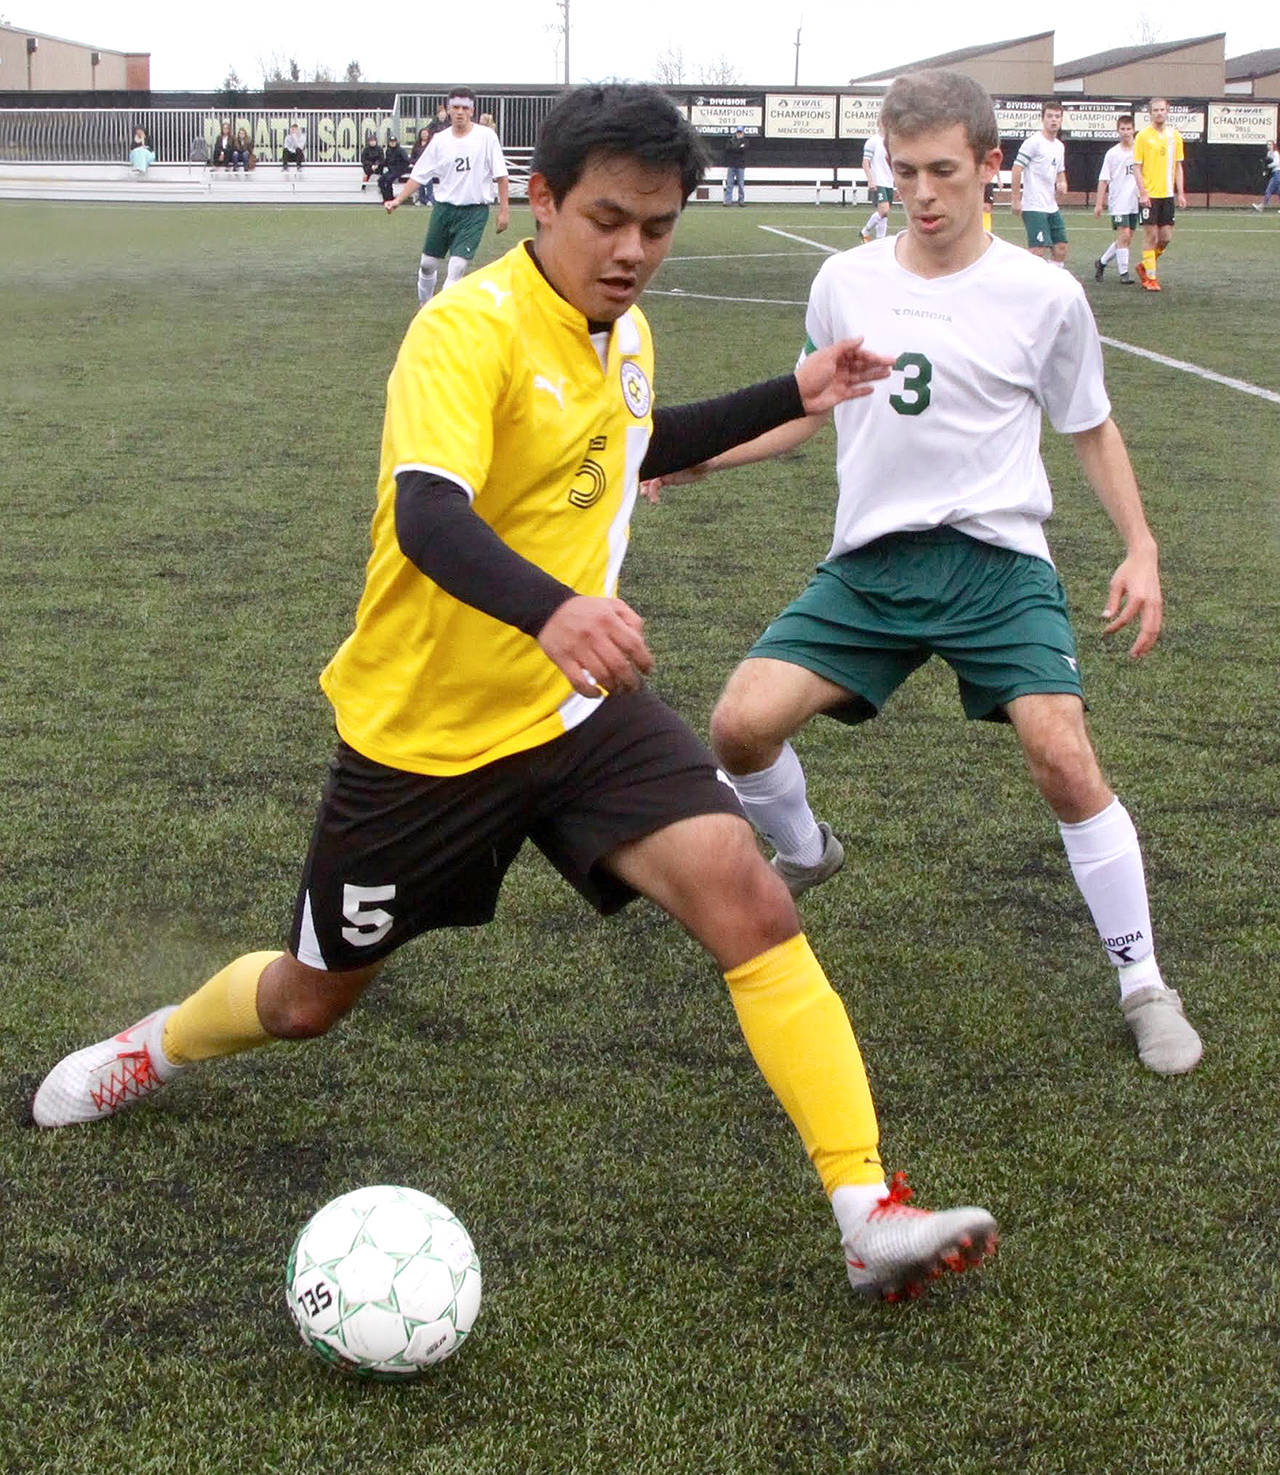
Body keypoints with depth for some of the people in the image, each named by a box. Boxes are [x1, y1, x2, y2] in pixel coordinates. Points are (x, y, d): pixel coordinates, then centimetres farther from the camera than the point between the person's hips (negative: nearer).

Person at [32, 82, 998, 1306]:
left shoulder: (621, 332, 3)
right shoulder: (468, 330, -22)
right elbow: (429, 515, -40)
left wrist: (788, 398, 20)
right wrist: (549, 610, -59)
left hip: (578, 706, 5)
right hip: (421, 730, -5)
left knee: (750, 904, -19)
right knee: (313, 997, 15)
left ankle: (870, 1216, -15)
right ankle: (159, 1045, 50)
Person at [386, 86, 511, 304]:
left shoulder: (486, 137, -4)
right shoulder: (440, 140, 4)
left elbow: (500, 176, -3)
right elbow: (418, 175, 7)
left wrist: (504, 210, -8)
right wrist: (398, 200, -4)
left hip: (475, 212, -3)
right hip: (444, 208, 3)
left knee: (457, 267, -13)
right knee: (428, 264, 10)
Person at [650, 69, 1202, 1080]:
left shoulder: (1044, 295, -2)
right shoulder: (844, 284, 5)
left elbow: (1093, 430, 11)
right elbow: (811, 408, 21)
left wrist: (1141, 549, 0)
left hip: (997, 560, -3)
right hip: (870, 566, 3)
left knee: (1064, 757, -20)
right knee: (742, 724, -11)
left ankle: (1143, 983, 1)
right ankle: (804, 854, 25)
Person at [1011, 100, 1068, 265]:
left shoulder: (1060, 146, 15)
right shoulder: (1033, 141, -10)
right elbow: (1016, 169, -13)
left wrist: (1062, 183, 4)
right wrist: (1016, 200, -17)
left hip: (1052, 207, 8)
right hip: (1034, 207, -8)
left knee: (1060, 249, 7)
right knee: (1038, 251, -13)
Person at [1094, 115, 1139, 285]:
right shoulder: (1112, 153, 0)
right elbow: (1104, 179, 2)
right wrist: (1099, 203, -3)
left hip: (1135, 203, 4)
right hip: (1118, 202, -4)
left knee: (1126, 238, 7)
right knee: (1124, 235, -13)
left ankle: (1102, 262, 25)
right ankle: (1124, 273, -8)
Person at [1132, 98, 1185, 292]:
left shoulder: (1175, 135, 9)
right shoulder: (1143, 136, -4)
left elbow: (1178, 166, 13)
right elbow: (1137, 167, -5)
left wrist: (1180, 193, 6)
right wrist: (1143, 193, -13)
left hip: (1167, 194, 4)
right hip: (1149, 195, -4)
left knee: (1166, 236, 3)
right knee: (1150, 235, -4)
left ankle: (1145, 266, 25)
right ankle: (1151, 277, 4)